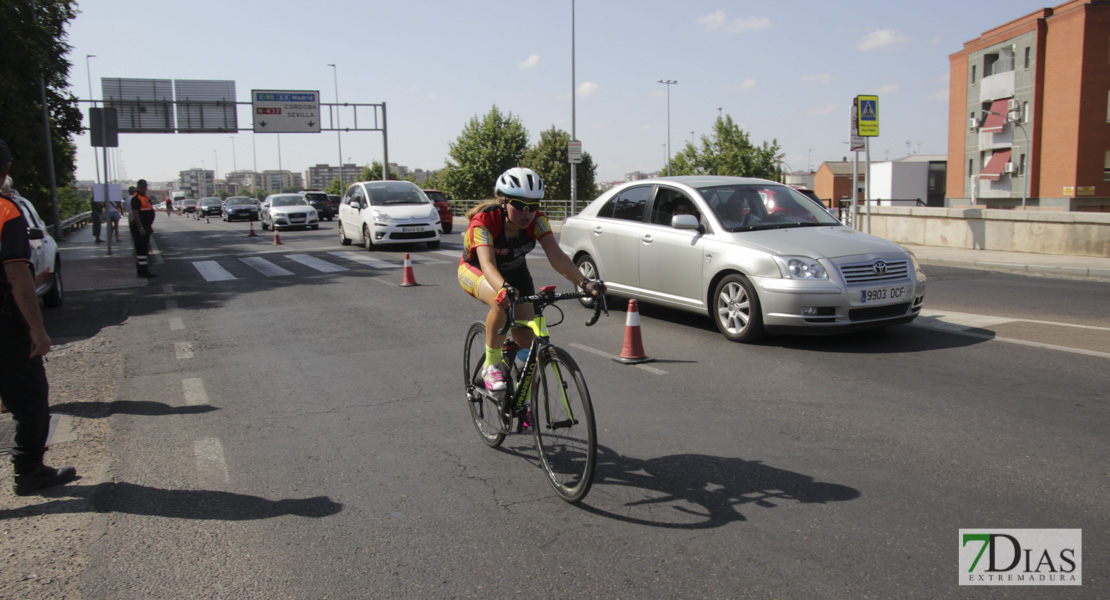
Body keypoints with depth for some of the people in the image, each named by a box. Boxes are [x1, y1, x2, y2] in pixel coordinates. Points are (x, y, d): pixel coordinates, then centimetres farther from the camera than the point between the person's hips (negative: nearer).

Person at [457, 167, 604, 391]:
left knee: (527, 339, -7)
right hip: (475, 270, -4)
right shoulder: (484, 221, -35)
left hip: (514, 271, 4)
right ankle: (491, 365, -18)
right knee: (502, 302, -39)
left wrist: (583, 282, -52)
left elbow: (556, 256, -35)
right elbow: (487, 263, -49)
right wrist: (504, 288, -70)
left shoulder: (536, 220, -24)